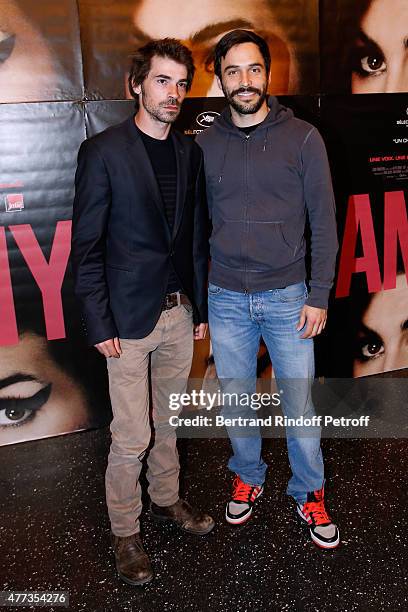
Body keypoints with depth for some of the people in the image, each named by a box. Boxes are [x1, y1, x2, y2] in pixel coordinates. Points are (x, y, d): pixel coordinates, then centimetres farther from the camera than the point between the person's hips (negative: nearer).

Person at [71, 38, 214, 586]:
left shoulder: (190, 152, 7)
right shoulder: (103, 151, -9)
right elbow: (86, 246, -9)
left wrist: (200, 305, 12)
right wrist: (99, 325, -12)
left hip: (180, 313, 5)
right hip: (130, 320, -5)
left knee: (167, 420, 20)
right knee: (131, 438, 4)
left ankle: (166, 499, 41)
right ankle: (125, 532, 26)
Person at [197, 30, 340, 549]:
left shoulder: (301, 137, -2)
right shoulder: (205, 145, 4)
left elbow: (323, 222, -2)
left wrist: (319, 296, -6)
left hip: (288, 297, -2)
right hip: (226, 299, 2)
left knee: (299, 404, 7)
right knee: (236, 400, 14)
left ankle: (309, 493, 30)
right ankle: (247, 478, 38)